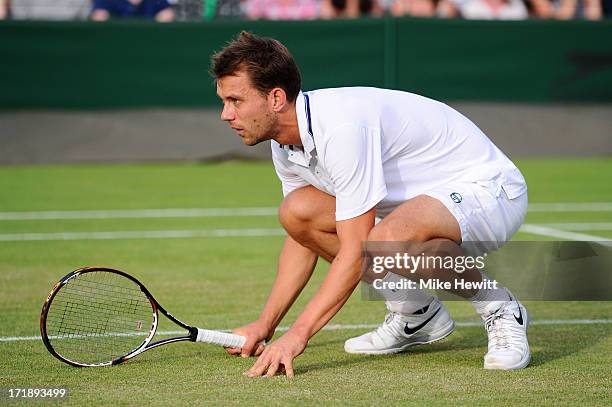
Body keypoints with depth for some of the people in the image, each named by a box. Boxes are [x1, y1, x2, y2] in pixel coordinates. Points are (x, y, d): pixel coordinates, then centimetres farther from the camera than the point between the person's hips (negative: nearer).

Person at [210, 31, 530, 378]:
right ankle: (416, 314, 8)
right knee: (297, 211, -4)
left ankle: (500, 310, -12)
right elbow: (301, 239, 12)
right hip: (417, 199, 10)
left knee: (388, 238, -39)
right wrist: (265, 325, 6)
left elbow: (355, 252, -30)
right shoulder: (285, 142, -1)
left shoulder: (341, 127, -30)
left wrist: (298, 335, -30)